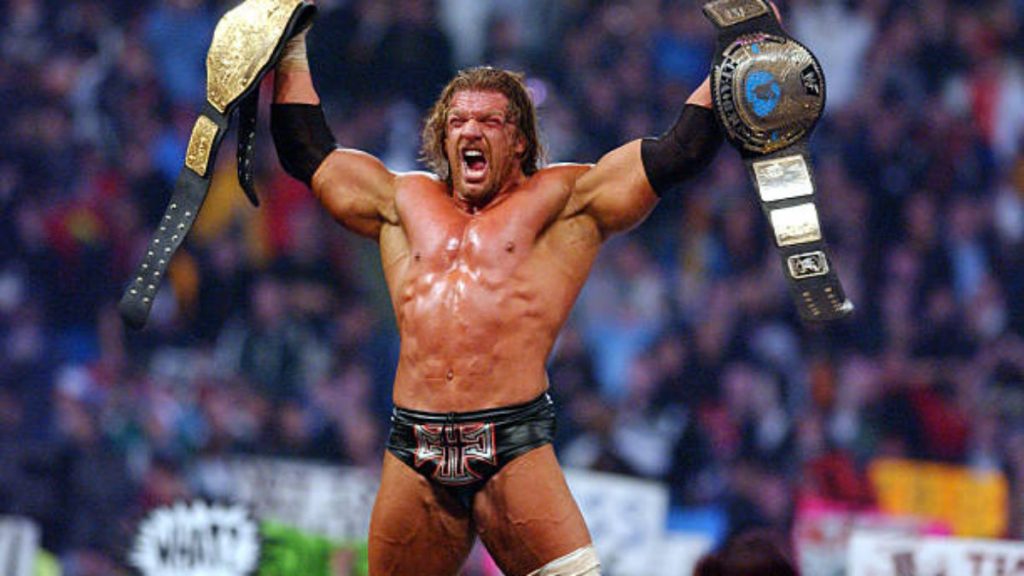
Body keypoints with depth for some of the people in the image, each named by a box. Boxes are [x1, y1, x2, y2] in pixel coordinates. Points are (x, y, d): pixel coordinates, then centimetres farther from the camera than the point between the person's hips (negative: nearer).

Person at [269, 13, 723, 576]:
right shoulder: (407, 202, 22)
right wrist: (292, 54, 35)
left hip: (514, 448, -4)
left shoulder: (563, 200, 11)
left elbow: (678, 152, 8)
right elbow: (308, 153, 31)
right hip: (414, 454, 4)